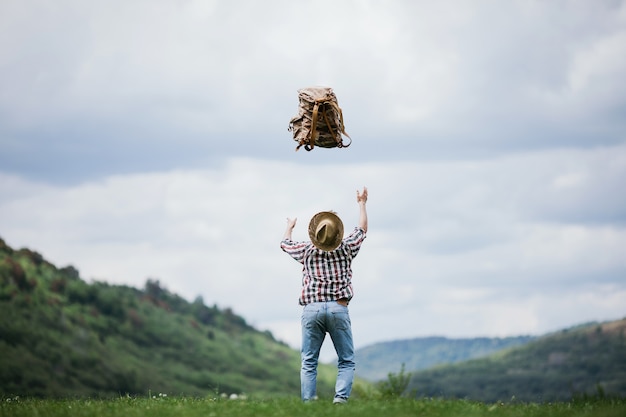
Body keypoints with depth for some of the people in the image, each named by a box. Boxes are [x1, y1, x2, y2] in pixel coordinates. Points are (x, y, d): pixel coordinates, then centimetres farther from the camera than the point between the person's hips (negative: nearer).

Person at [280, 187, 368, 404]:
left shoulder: (306, 251, 6)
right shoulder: (346, 249, 3)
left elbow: (285, 243, 27)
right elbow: (362, 229, 22)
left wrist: (289, 227, 48)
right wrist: (362, 204, 37)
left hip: (311, 309, 1)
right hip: (338, 308, -1)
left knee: (308, 362, 2)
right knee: (346, 361, 2)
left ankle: (308, 402, -8)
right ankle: (341, 397, -17)